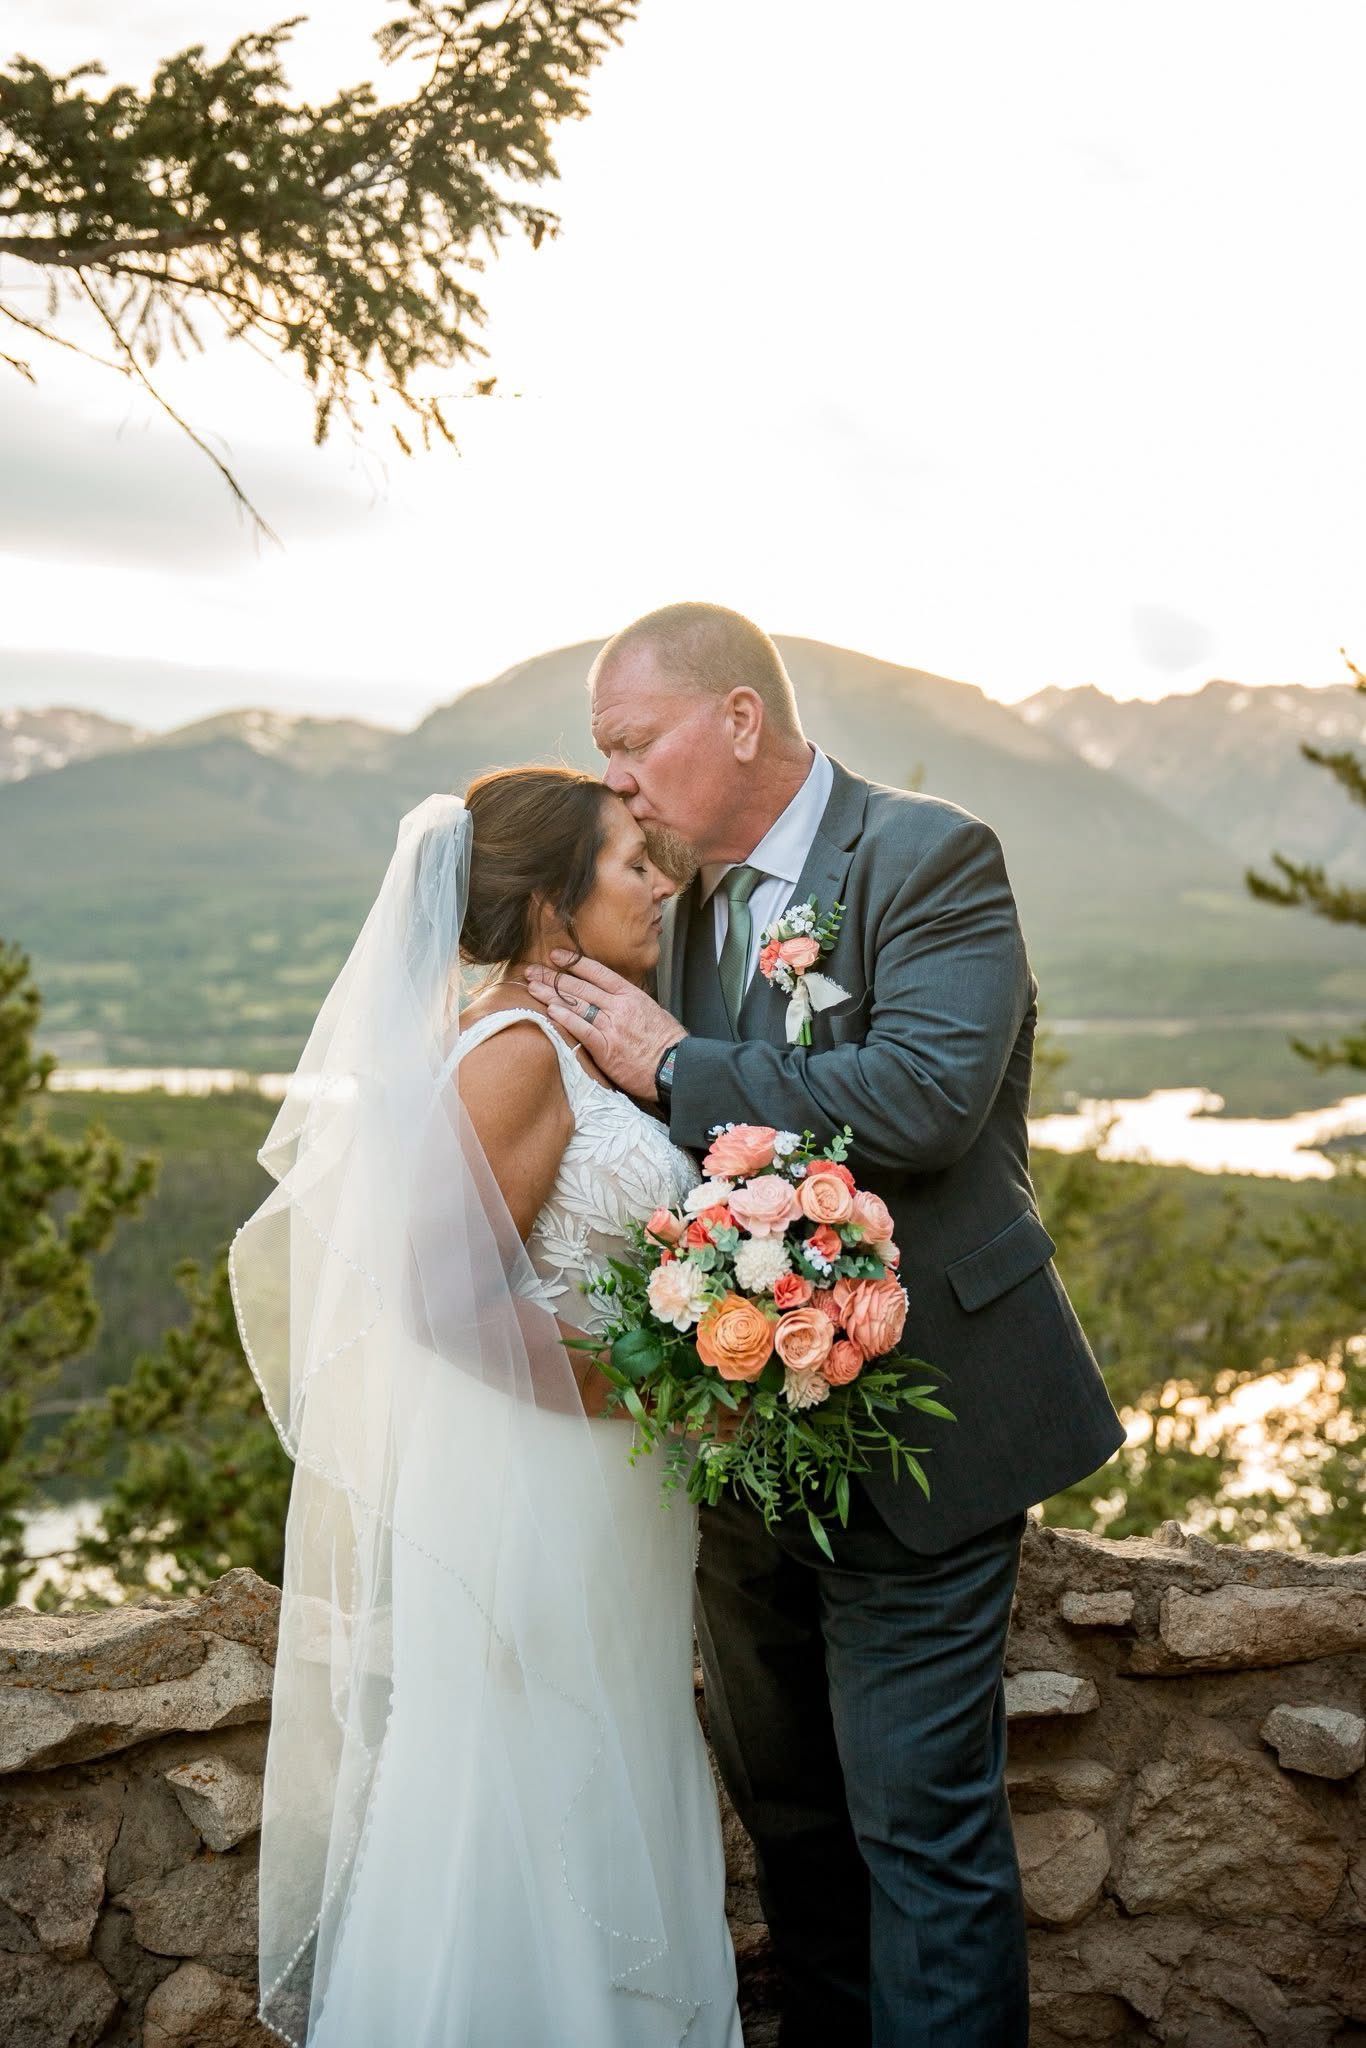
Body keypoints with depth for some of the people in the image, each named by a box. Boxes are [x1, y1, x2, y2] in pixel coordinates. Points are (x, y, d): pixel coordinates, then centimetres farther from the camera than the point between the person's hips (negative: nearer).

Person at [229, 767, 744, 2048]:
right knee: (529, 1818, 5)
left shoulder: (567, 1044, 9)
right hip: (529, 1492, -9)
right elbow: (447, 1298, -23)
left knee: (592, 1819, 20)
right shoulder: (514, 1053, -19)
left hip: (592, 1499, 9)